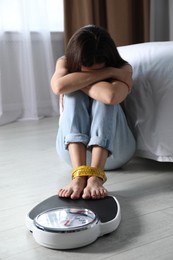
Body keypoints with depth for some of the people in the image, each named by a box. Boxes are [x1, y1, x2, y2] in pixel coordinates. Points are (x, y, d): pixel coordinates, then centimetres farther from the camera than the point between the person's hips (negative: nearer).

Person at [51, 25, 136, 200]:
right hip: (73, 146, 2)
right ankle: (79, 173, -44)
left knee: (105, 96, -27)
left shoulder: (123, 68, -13)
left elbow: (111, 96, -37)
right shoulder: (65, 63, -7)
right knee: (74, 93, -24)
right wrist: (107, 73, -28)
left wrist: (77, 81, -23)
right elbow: (59, 86, -32)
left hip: (113, 149, -1)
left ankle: (95, 175, -46)